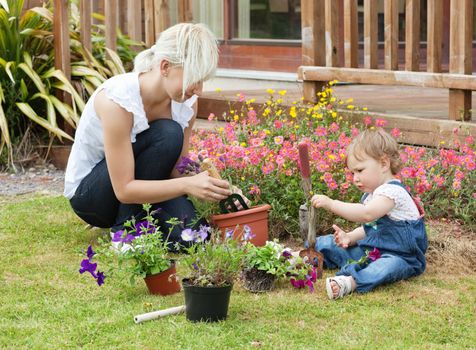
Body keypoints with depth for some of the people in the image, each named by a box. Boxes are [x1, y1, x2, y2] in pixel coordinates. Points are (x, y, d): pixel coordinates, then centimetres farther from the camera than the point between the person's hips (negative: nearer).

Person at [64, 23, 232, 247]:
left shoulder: (188, 103, -11)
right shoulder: (117, 100, -31)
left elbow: (174, 169, -4)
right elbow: (124, 189, -30)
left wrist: (209, 186, -24)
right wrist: (187, 185, -41)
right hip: (86, 192, -5)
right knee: (167, 134, -29)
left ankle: (138, 220, 5)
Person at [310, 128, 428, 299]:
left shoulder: (392, 191, -20)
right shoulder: (370, 194, 12)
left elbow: (367, 214, -36)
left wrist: (331, 204, -37)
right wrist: (349, 237, -1)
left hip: (399, 257, -10)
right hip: (370, 251, 10)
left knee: (390, 265, -43)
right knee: (326, 244, 8)